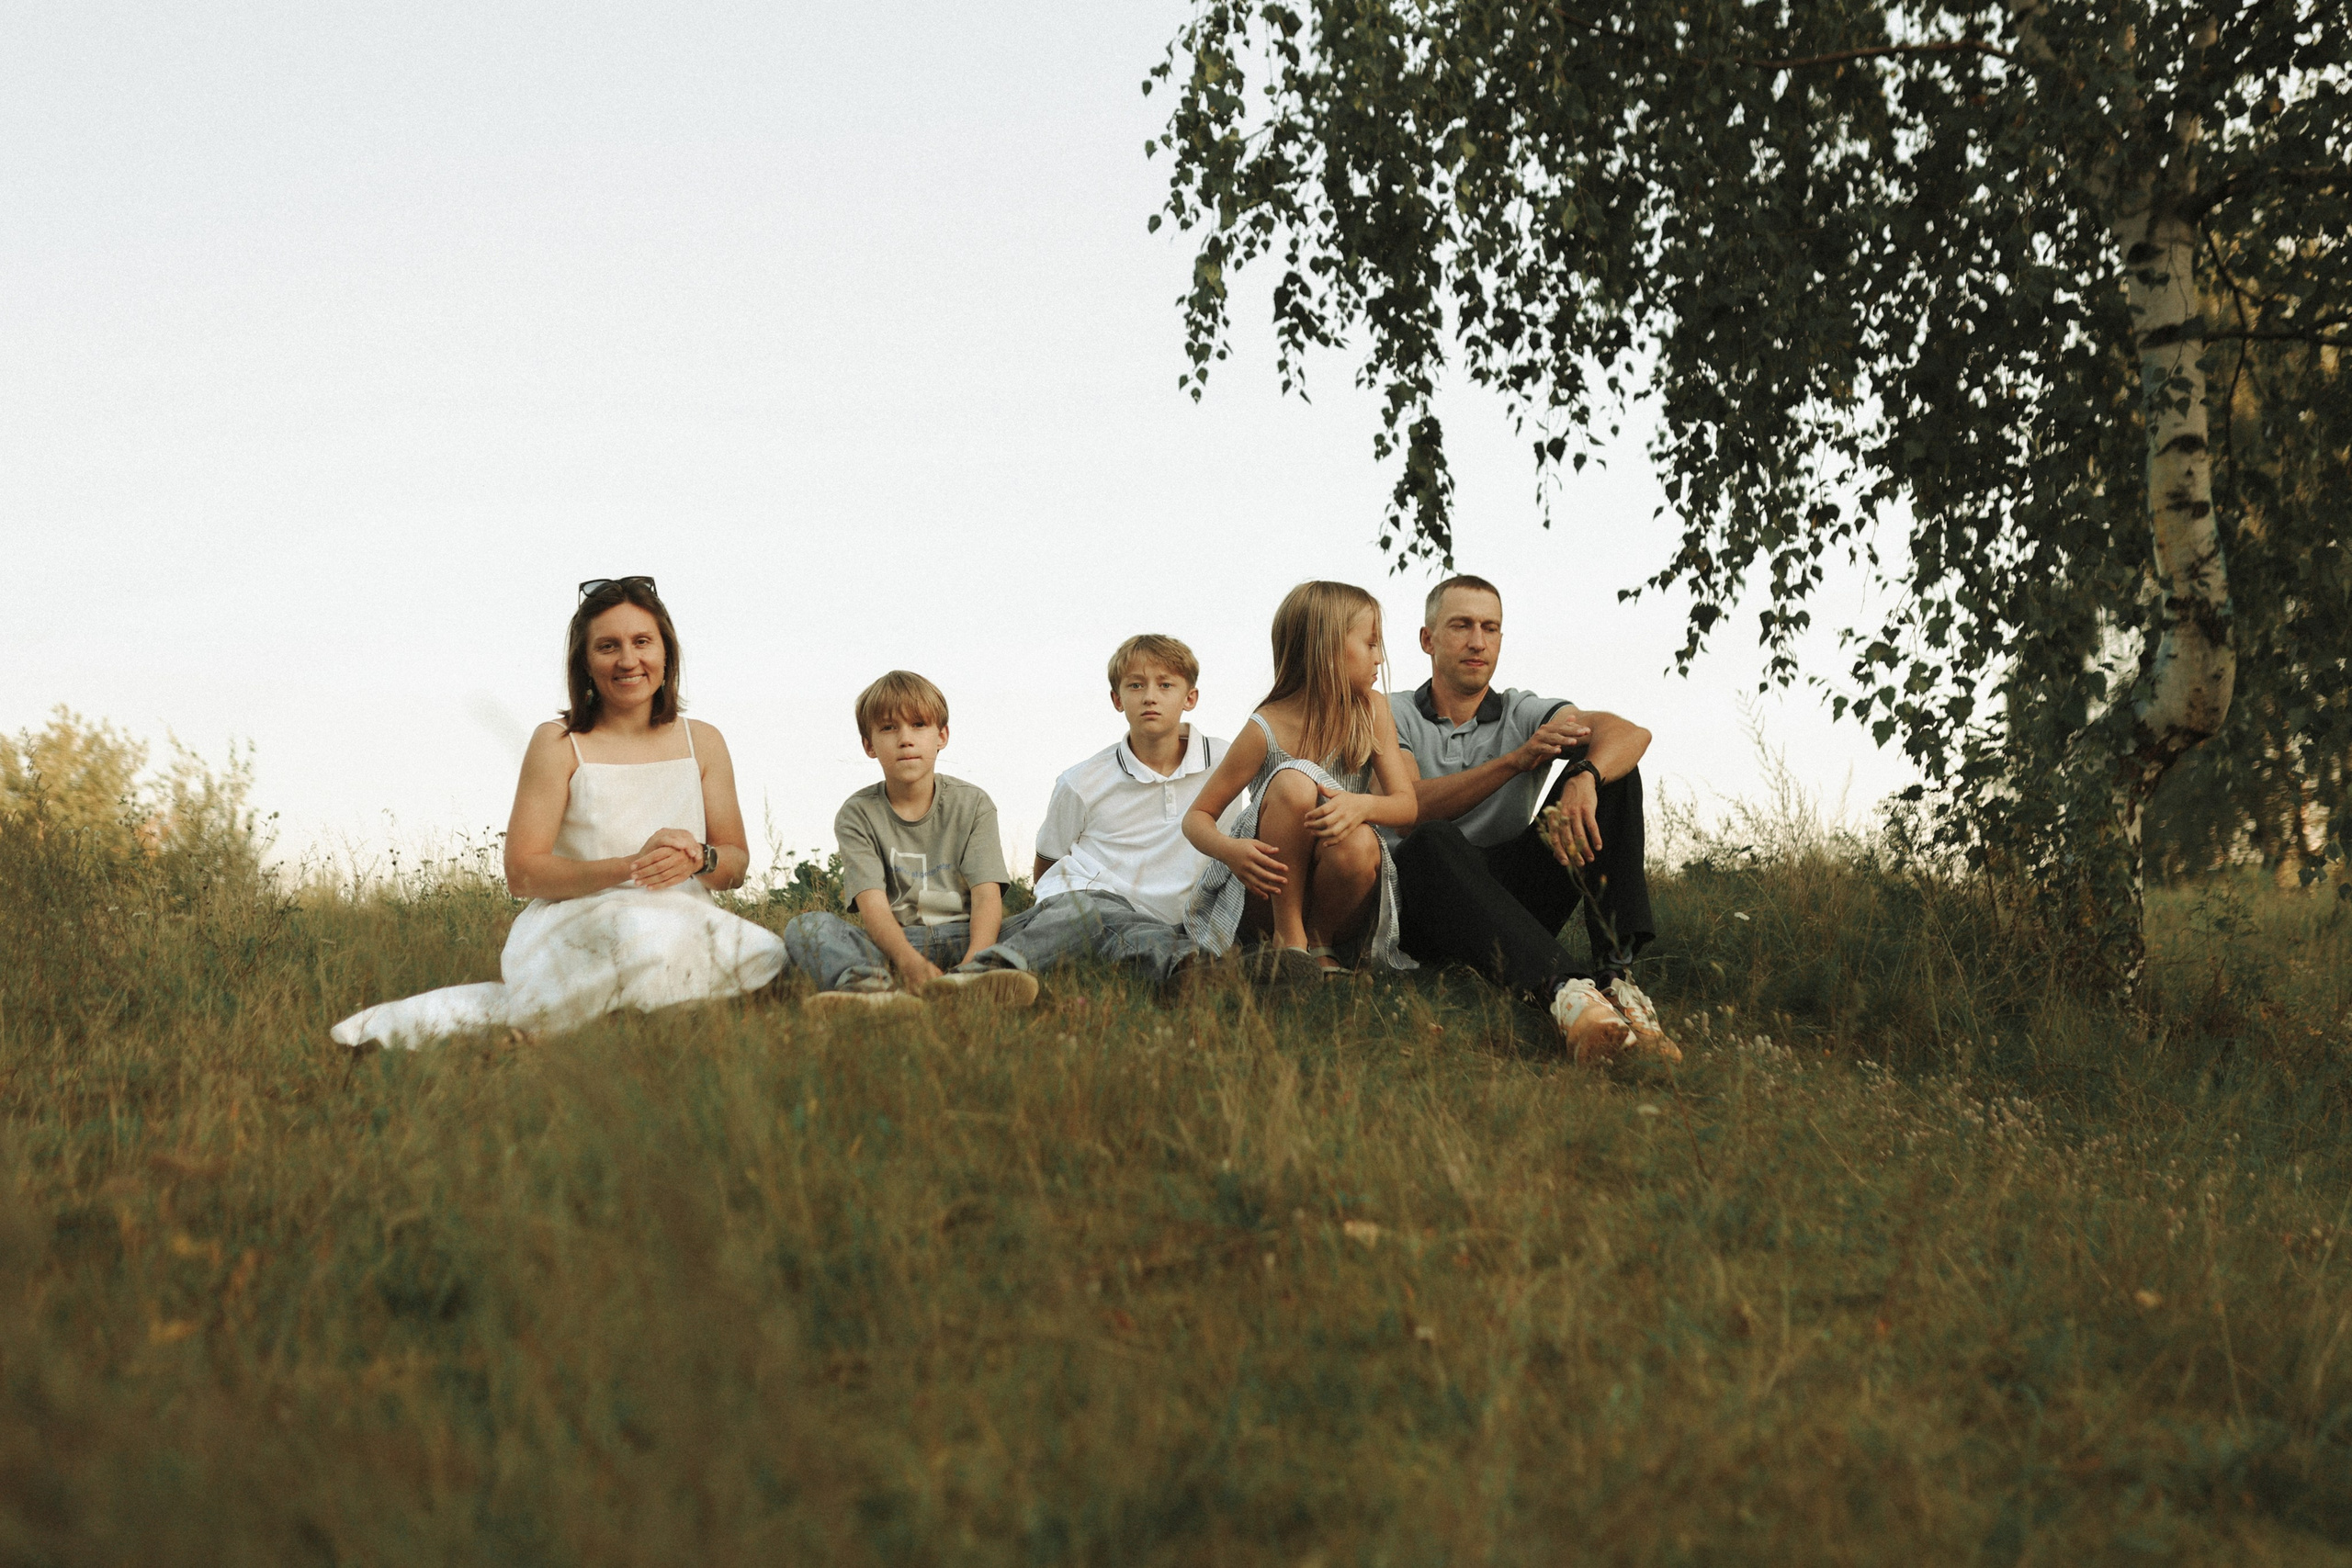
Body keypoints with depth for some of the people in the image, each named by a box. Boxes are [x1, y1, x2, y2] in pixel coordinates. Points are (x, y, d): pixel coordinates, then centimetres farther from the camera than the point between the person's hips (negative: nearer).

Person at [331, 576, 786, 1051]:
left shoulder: (702, 742, 13)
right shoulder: (560, 744, 0)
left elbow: (737, 861, 15)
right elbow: (523, 873, -6)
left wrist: (698, 859, -10)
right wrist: (631, 865, -18)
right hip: (575, 927, -5)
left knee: (771, 962, -27)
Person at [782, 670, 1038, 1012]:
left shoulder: (972, 804, 7)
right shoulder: (858, 815, 4)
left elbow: (987, 894, -7)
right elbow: (872, 904, -11)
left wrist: (975, 959, -30)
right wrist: (910, 960, -34)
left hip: (961, 938, 0)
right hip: (888, 944, 0)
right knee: (804, 927, -24)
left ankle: (967, 978, -58)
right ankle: (868, 986, -57)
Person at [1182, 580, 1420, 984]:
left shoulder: (1371, 711, -1)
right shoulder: (1268, 730, -11)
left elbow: (1407, 805, -8)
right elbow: (1197, 817, -7)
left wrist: (1363, 804, -32)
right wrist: (1229, 850, -31)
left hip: (1334, 904, 2)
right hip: (1267, 900, -2)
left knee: (1358, 844, -33)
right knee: (1294, 781, -28)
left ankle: (1319, 942, -5)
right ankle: (1287, 939, -20)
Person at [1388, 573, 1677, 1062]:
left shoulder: (1525, 714, 12)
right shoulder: (1393, 716, 8)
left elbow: (1631, 734, -8)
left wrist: (1583, 778, -32)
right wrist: (1517, 760, -24)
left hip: (1516, 901, 3)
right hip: (1429, 907, -3)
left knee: (1607, 770, -12)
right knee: (1434, 841, -37)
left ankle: (1617, 971, -33)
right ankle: (1566, 991, -58)